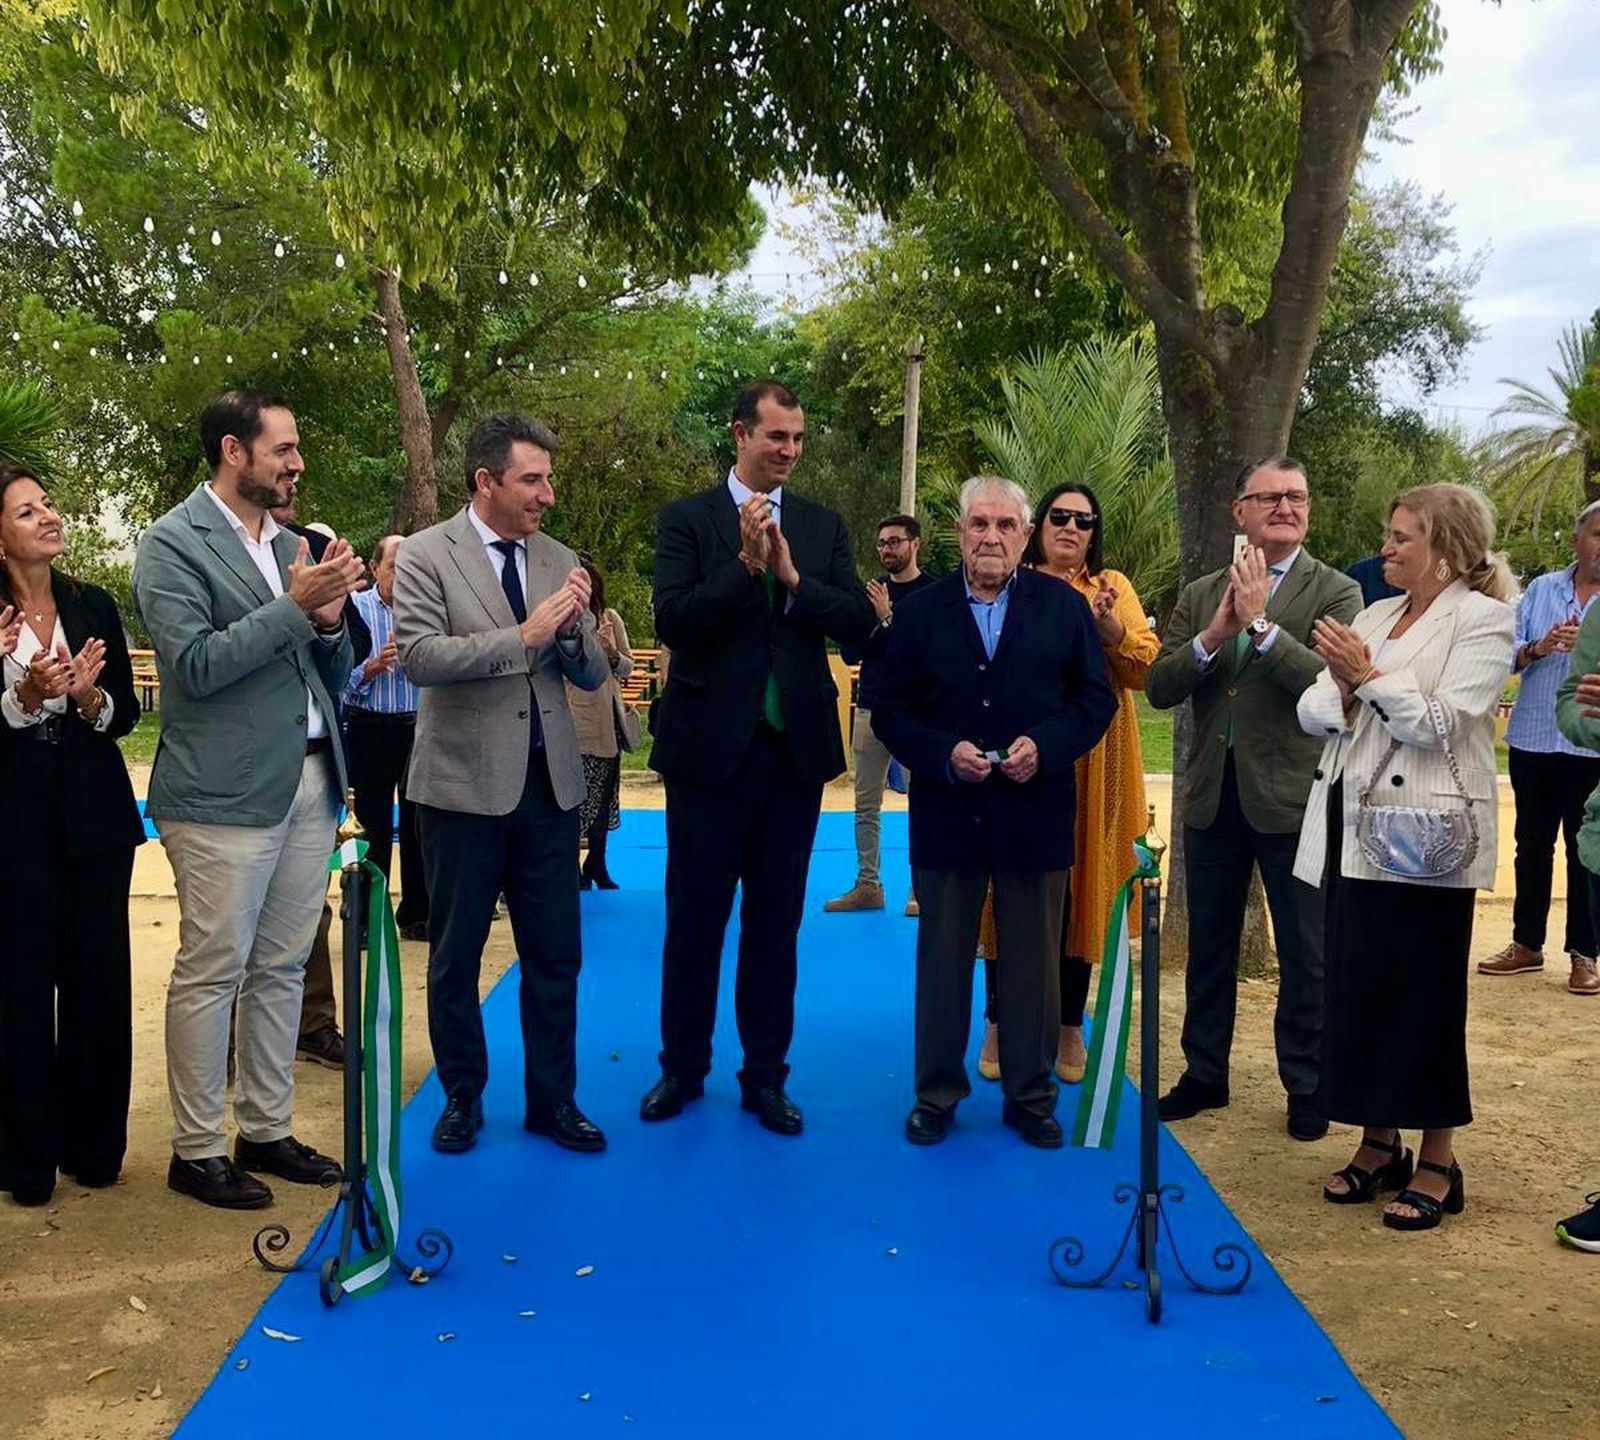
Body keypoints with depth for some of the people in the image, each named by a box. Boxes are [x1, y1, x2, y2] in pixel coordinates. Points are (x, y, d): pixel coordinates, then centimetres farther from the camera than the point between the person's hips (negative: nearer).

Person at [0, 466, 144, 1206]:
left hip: (93, 819, 3)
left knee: (100, 981, 7)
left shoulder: (94, 606, 4)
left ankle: (95, 1144, 20)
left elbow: (126, 713, 5)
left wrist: (88, 696, -15)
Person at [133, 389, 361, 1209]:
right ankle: (195, 1151, 11)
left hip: (309, 783, 7)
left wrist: (330, 621, -4)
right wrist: (294, 607, -17)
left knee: (281, 970, 12)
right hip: (225, 793, -6)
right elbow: (196, 665, -16)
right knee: (212, 973, 0)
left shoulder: (291, 545, 14)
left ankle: (266, 1132, 23)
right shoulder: (173, 543, -5)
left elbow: (331, 674, 16)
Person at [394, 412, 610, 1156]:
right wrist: (523, 635, -23)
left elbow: (594, 676, 8)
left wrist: (574, 629, -14)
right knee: (455, 956, 10)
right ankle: (462, 1097, 26)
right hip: (464, 784, -4)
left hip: (549, 781, 4)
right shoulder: (426, 554, -6)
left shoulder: (560, 560, 7)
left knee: (555, 953, 9)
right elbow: (418, 657, -19)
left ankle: (553, 1099, 23)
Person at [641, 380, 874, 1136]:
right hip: (711, 746, -2)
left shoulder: (822, 525, 8)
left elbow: (858, 621, -1)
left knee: (775, 922, 10)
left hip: (796, 747, 3)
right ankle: (682, 1068, 23)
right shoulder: (686, 519, -2)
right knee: (695, 918, 7)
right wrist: (745, 563, -21)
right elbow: (672, 619, -13)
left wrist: (793, 576, -14)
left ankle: (765, 1074, 22)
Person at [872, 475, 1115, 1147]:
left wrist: (1045, 745, -15)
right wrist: (943, 753, -15)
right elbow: (889, 711, 1)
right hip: (947, 815, 0)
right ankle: (937, 1093, 22)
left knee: (1032, 961, 9)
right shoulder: (920, 611, 3)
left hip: (1035, 813, 0)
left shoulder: (1064, 606, 3)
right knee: (942, 960, 9)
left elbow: (1096, 699, 2)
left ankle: (1030, 1096, 23)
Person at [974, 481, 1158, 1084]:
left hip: (1090, 768, 1)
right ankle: (1000, 1024, 14)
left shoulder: (1113, 587, 10)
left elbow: (1148, 666, -2)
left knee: (1078, 888, 5)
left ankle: (1069, 1027, 17)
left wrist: (1105, 625, -18)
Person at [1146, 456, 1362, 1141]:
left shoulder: (1335, 592, -6)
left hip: (1292, 796, -4)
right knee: (1209, 944, 16)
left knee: (1304, 954, 7)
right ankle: (1204, 1073, 31)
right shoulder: (1199, 595, 6)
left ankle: (1306, 1086, 23)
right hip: (1212, 795, 4)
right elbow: (1158, 687, -2)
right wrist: (1213, 637, -17)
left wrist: (1260, 623, -23)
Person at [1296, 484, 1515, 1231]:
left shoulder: (1482, 618, -5)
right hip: (1352, 831, 7)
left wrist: (1369, 675, -16)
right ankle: (1379, 1144, 25)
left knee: (1422, 997, 1)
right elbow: (1312, 714, 7)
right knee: (1356, 990, 11)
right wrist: (1341, 688, -13)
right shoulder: (1375, 615, 14)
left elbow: (1442, 723, -16)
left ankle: (1437, 1164, 13)